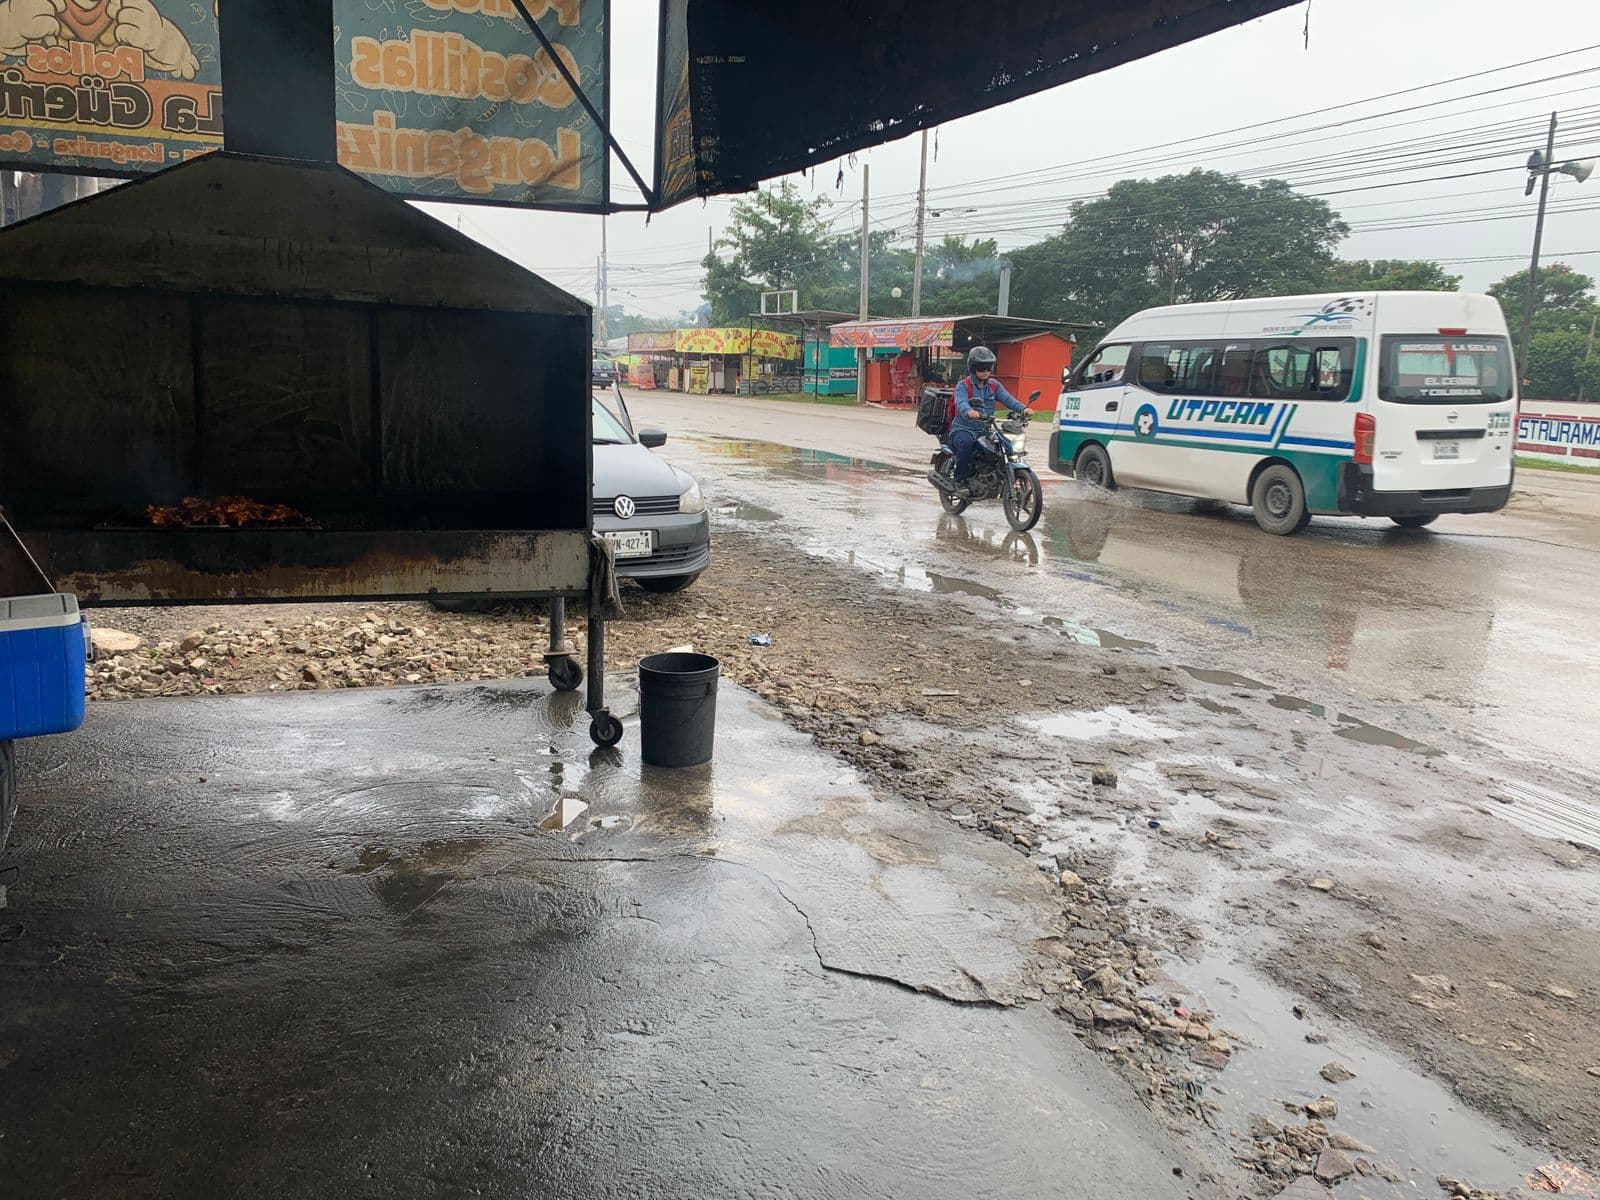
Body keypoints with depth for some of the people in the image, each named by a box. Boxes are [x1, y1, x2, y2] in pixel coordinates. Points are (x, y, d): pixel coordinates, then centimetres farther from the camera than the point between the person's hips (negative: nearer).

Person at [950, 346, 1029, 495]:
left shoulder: (994, 385, 13)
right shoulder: (963, 385, -3)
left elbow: (1007, 398, -3)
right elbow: (961, 402, -24)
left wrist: (1022, 408, -24)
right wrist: (969, 411, -48)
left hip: (985, 430, 5)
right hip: (964, 429, -5)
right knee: (966, 443, -37)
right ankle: (960, 481, -24)